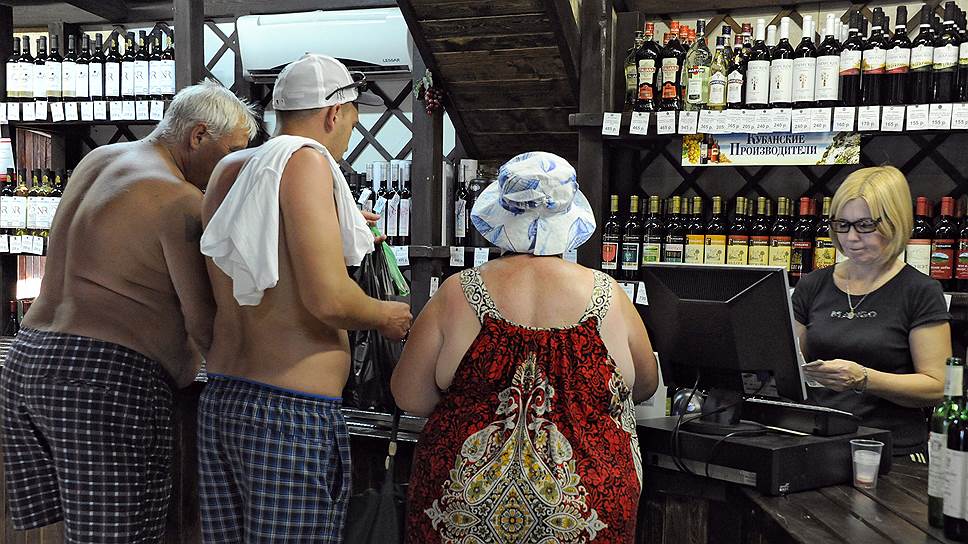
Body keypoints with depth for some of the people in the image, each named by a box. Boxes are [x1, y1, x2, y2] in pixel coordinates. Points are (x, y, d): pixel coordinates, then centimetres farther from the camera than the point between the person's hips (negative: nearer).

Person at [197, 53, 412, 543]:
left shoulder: (227, 170, 14)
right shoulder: (306, 159, -10)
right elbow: (328, 299, -18)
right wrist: (387, 317, 2)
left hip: (219, 402, 8)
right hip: (294, 412, -8)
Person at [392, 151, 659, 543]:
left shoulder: (456, 295, -8)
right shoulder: (609, 297, -5)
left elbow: (410, 398, -3)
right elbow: (646, 386, 10)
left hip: (464, 509, 0)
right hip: (587, 511, 1)